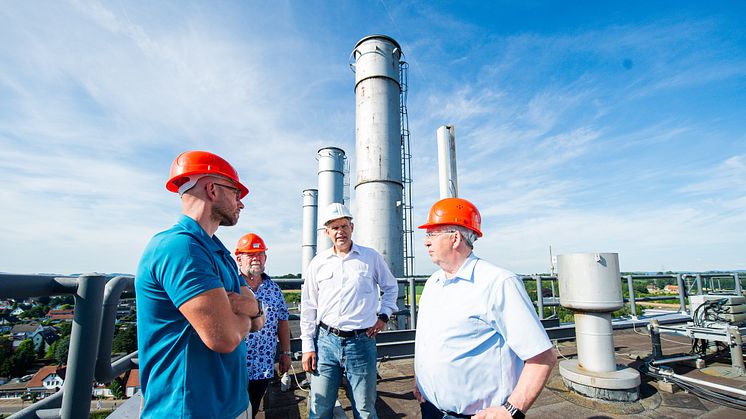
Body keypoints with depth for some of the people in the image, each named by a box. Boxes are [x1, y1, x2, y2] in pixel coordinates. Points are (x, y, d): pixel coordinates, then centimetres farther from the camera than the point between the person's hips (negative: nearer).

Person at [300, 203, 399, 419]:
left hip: (362, 342, -1)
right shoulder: (318, 262, 3)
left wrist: (383, 315, 5)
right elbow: (308, 307, 7)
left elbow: (390, 286, 16)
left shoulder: (371, 257, 0)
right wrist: (307, 346, 4)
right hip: (326, 341, 1)